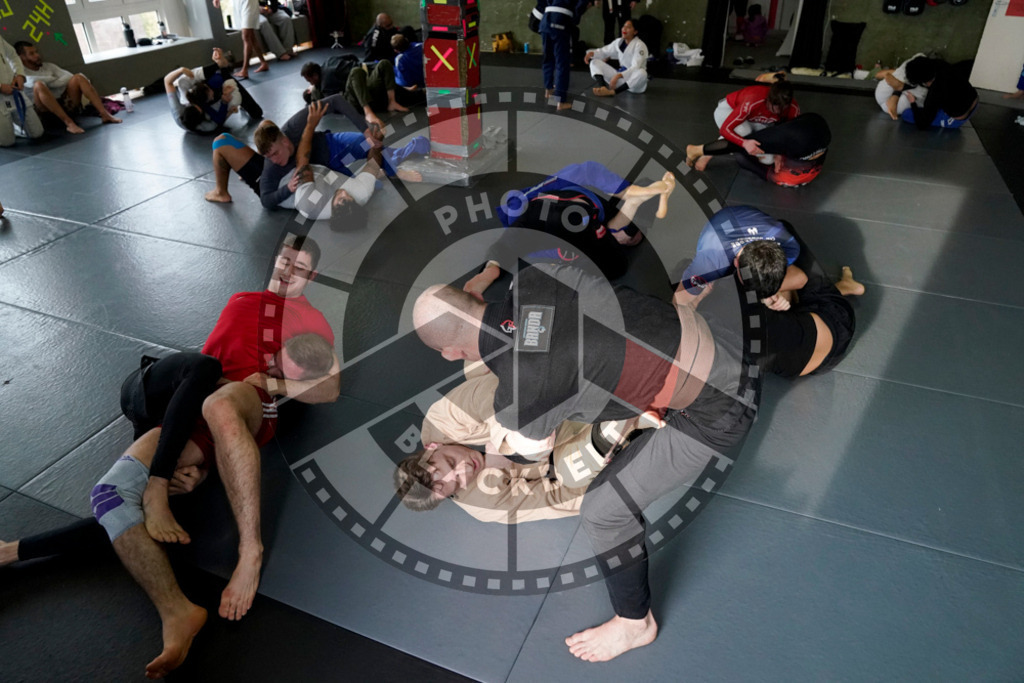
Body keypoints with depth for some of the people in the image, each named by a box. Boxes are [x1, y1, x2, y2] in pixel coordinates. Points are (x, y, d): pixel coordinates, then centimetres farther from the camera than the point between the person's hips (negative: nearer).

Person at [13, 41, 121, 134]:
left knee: (78, 77, -12)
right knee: (39, 85, -32)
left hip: (65, 105, 4)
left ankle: (104, 114, -26)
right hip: (46, 112, -4)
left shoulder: (48, 66, 22)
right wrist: (60, 81, -5)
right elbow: (32, 81, -13)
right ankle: (69, 123, -40)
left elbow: (69, 77, 9)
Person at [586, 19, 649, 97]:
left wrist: (618, 75, -39)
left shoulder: (639, 45, -15)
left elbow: (635, 67, -26)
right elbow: (604, 51, 14)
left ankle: (612, 92, -43)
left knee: (642, 73, -42)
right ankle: (602, 87, -33)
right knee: (595, 62, -2)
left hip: (633, 79, -6)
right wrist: (592, 53, -9)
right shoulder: (619, 42, 6)